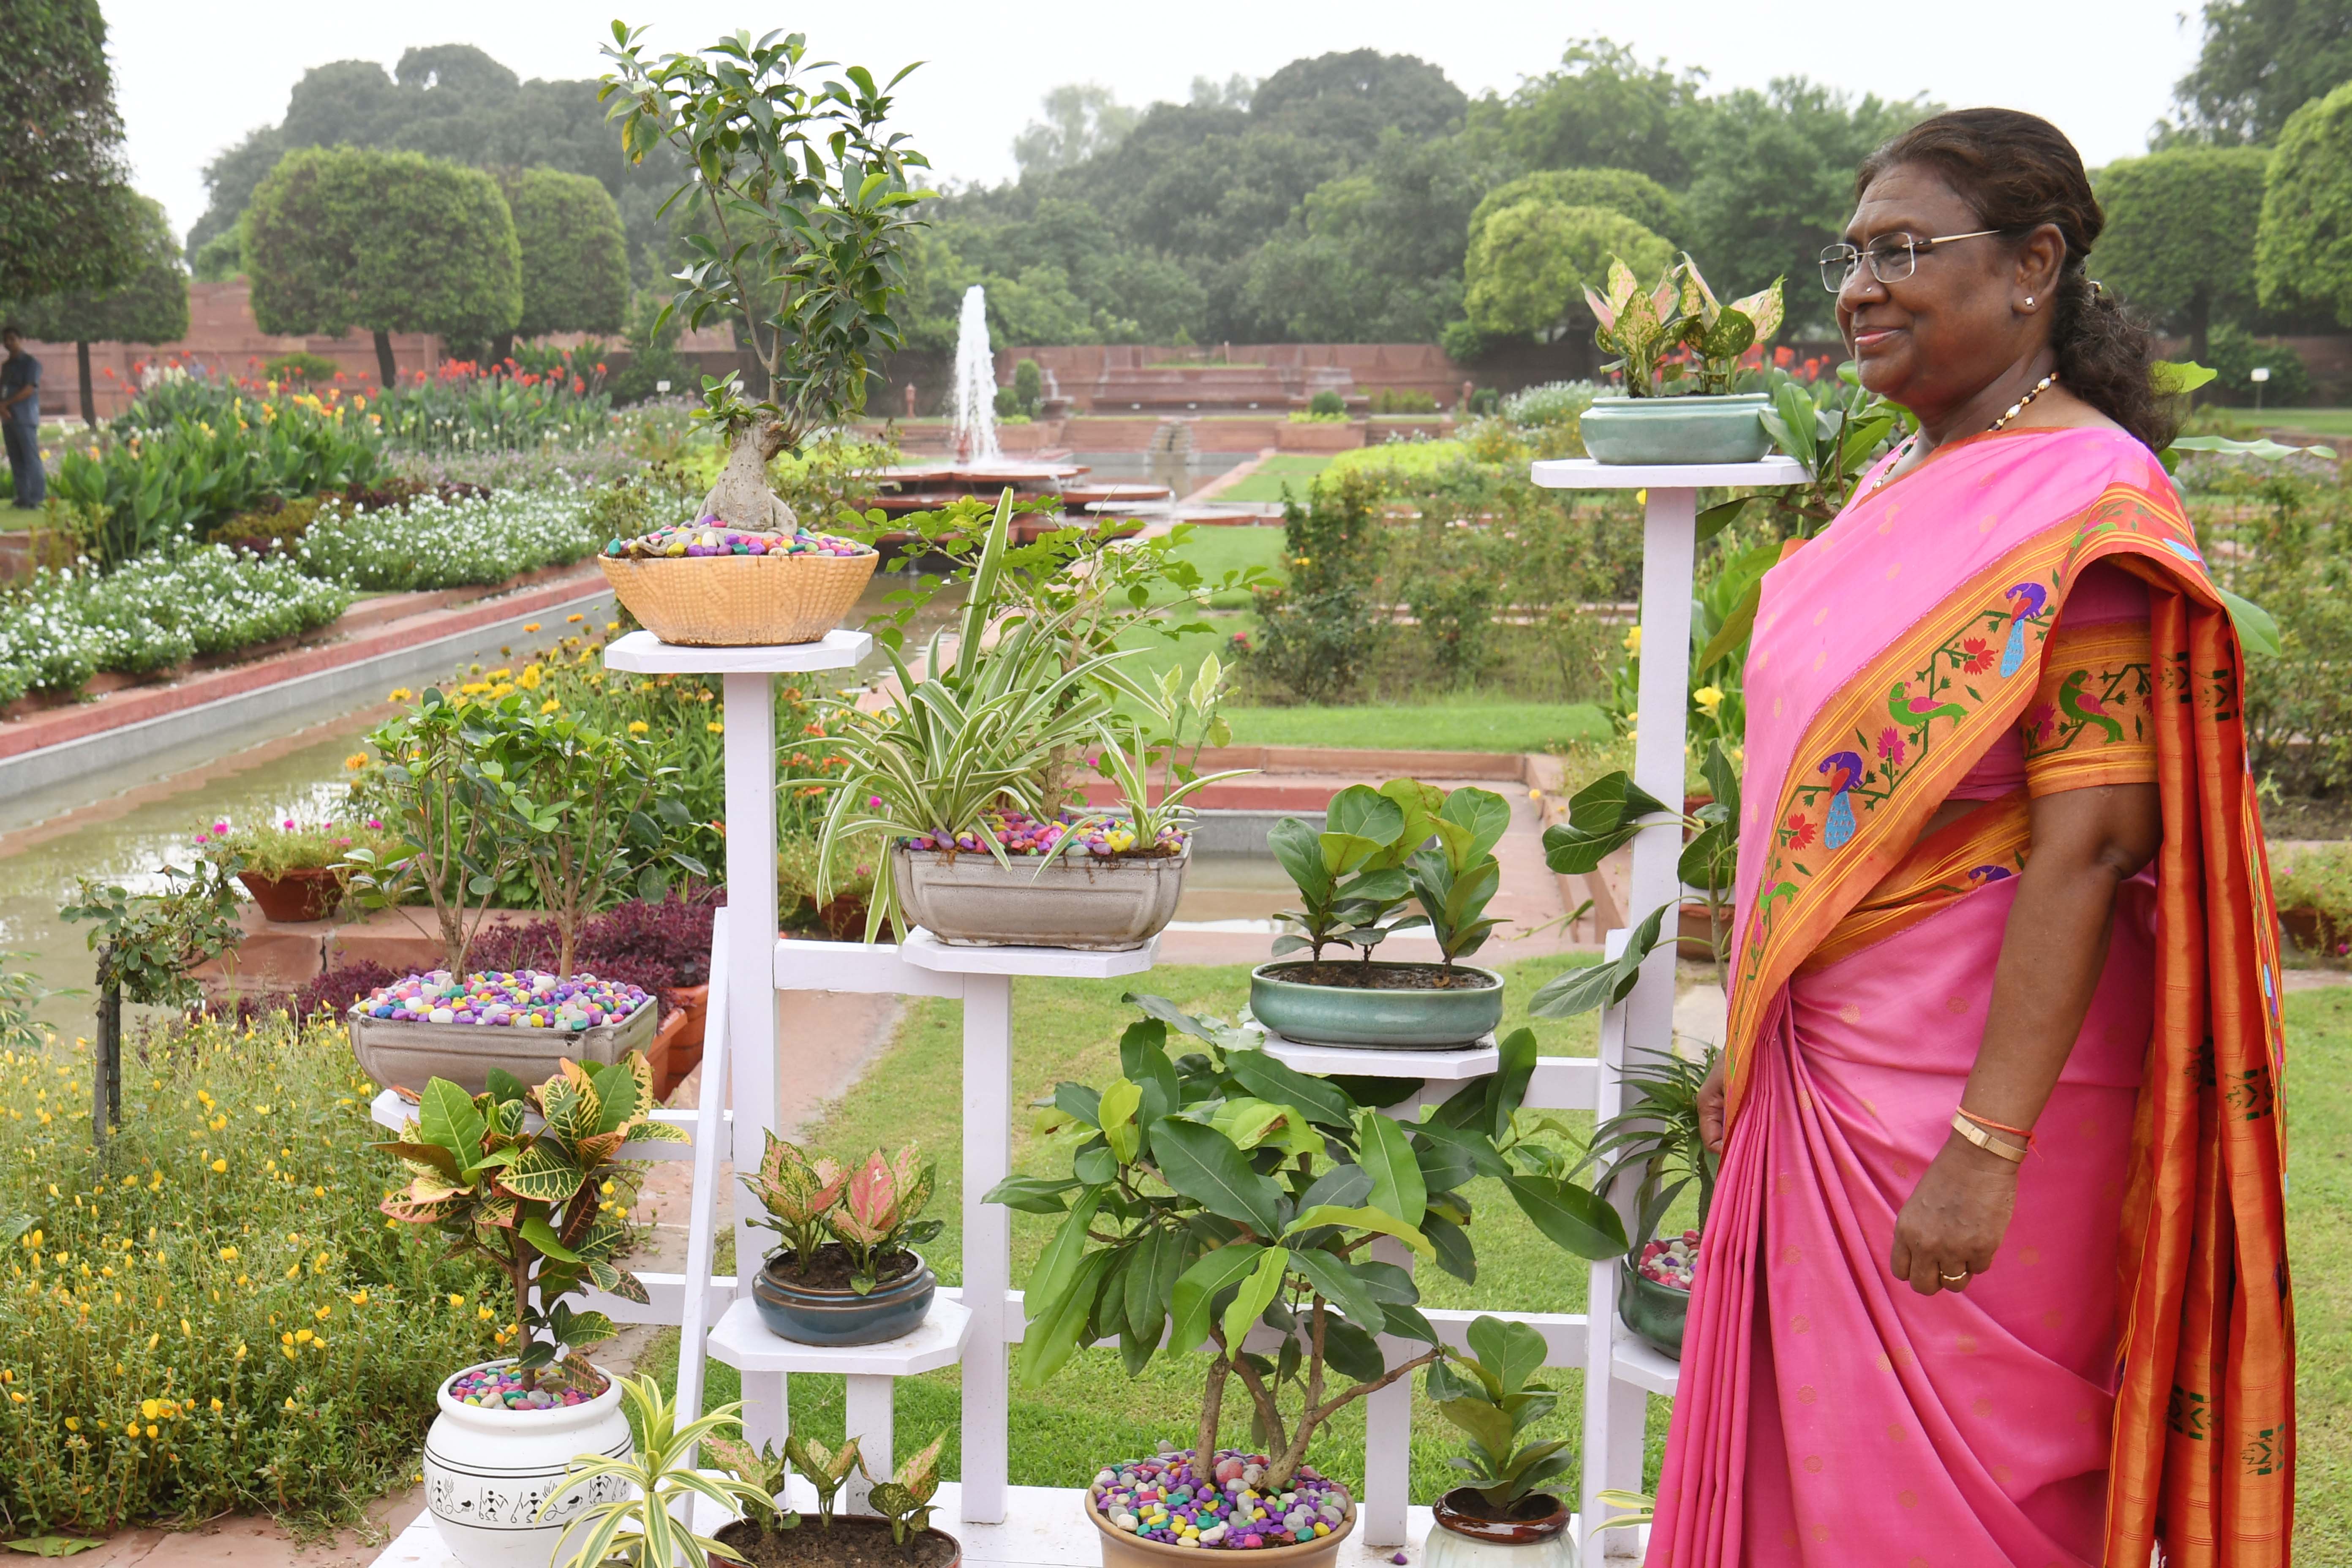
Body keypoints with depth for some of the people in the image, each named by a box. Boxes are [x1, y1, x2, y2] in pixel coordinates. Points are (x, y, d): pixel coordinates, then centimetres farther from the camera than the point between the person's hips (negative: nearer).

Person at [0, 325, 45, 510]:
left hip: (26, 418, -7)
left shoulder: (31, 363, -3)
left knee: (31, 458, -9)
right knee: (16, 460, 7)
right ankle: (23, 496, 10)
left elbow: (29, 390, -12)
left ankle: (37, 498, -10)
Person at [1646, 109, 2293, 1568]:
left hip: (1969, 1090, -8)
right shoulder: (1900, 483, 12)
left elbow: (2088, 840, -22)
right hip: (1826, 1068, 8)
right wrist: (1754, 1040, 18)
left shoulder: (2086, 505, -15)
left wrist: (1985, 1146, -26)